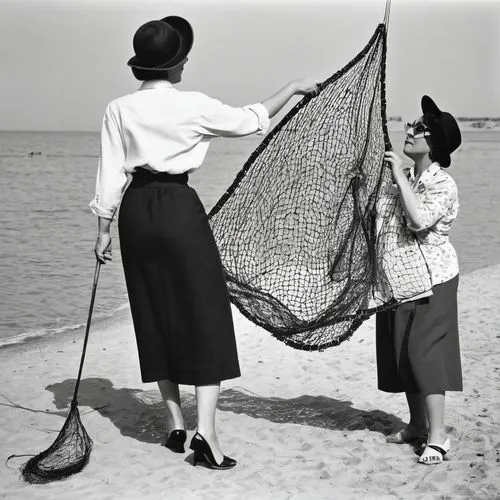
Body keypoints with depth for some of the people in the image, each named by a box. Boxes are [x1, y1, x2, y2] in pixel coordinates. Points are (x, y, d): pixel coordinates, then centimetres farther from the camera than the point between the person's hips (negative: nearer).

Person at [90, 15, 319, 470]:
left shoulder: (120, 110, 1)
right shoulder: (194, 106, -6)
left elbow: (111, 174, 1)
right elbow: (251, 120, 5)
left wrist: (104, 228, 10)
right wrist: (294, 88, 18)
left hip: (136, 210, 4)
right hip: (179, 208, -4)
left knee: (154, 313, 13)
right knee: (205, 312, 1)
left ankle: (174, 421, 21)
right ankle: (205, 430, -7)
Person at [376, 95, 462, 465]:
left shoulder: (443, 185, -16)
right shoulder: (407, 179, 7)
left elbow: (419, 220, -33)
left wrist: (399, 176, -27)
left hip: (432, 277, -8)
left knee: (424, 351, -10)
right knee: (401, 351, 11)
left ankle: (438, 435, -5)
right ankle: (418, 424, 24)